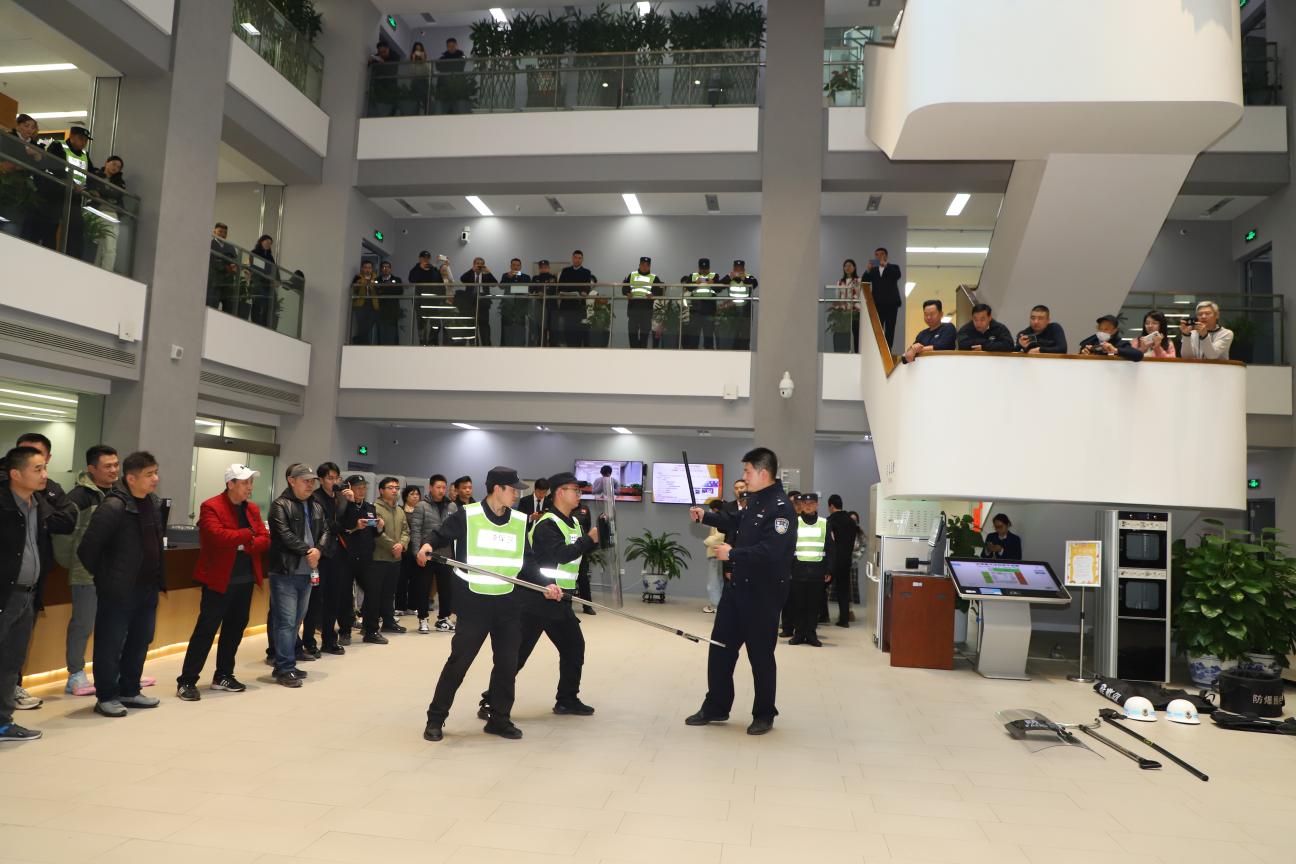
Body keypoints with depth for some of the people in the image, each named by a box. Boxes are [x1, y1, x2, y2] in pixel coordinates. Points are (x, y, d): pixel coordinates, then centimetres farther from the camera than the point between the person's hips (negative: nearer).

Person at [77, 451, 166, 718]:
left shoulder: (155, 503, 7)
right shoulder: (113, 507, -18)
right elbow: (88, 549, -16)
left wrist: (157, 578, 14)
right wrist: (103, 578, -5)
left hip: (148, 588, 7)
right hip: (119, 590, -7)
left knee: (140, 642, 15)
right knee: (110, 645, 4)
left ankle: (129, 691, 29)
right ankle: (106, 697, 17)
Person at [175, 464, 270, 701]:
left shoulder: (253, 509, 11)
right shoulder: (211, 507, -10)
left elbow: (264, 539, 4)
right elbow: (219, 536, -26)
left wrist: (245, 545, -15)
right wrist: (247, 535, -14)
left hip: (245, 580, 7)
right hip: (219, 580, -7)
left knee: (235, 628, 13)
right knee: (206, 630, -5)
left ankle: (223, 676, 25)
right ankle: (186, 681, 3)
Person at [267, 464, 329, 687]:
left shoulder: (316, 507, 15)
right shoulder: (280, 505, -7)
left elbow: (325, 531, 11)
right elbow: (285, 535, -17)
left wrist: (318, 550, -9)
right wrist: (307, 551, -12)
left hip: (307, 572, 7)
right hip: (285, 572, -7)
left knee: (297, 621, 13)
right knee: (286, 621, -6)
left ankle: (286, 665, 23)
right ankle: (284, 669, 0)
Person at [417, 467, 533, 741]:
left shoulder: (520, 522, 6)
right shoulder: (467, 515, -7)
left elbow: (526, 562, 10)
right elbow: (440, 536, -3)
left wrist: (546, 584, -2)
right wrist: (427, 545, -25)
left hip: (508, 603, 5)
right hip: (474, 602, -4)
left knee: (507, 664, 8)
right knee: (458, 661, 0)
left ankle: (499, 719, 24)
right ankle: (436, 718, 16)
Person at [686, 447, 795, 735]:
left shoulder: (780, 508, -21)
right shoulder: (755, 500, 10)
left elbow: (770, 552, -31)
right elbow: (738, 523, 29)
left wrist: (733, 554, -21)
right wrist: (706, 517, 18)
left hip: (763, 594, -9)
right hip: (739, 586, 9)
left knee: (760, 654, 4)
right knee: (720, 646, 13)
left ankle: (764, 714, 21)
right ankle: (715, 707, 26)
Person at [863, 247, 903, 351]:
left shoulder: (893, 267, 10)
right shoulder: (872, 270, 15)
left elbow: (897, 276, -12)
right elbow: (864, 283, 3)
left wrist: (886, 266, -20)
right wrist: (868, 270, -14)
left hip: (891, 303, -2)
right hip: (877, 304, 2)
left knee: (890, 329, -2)